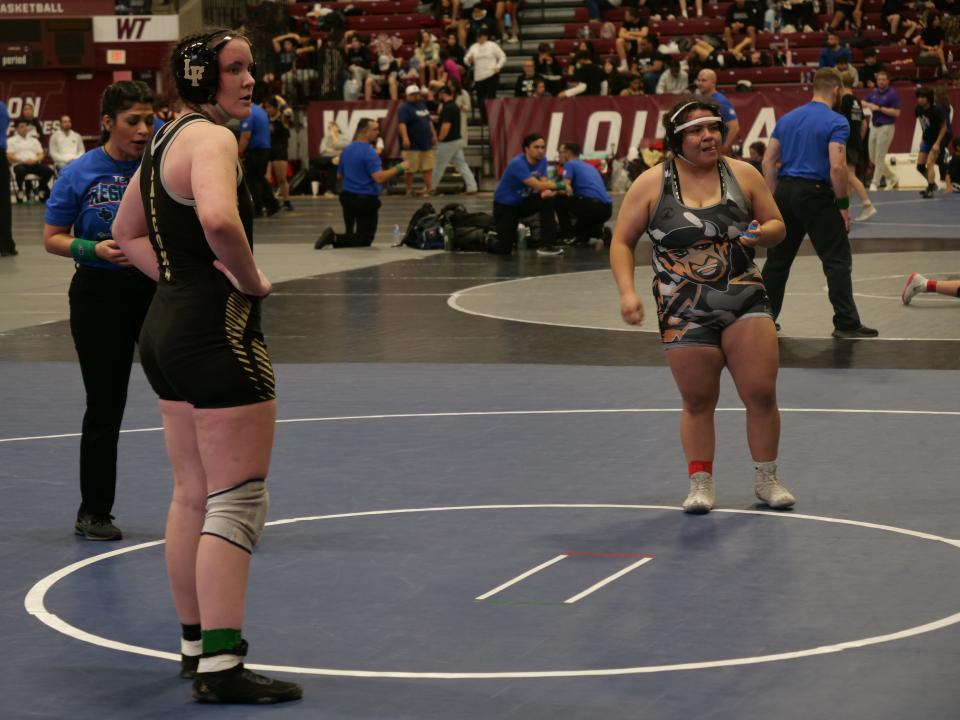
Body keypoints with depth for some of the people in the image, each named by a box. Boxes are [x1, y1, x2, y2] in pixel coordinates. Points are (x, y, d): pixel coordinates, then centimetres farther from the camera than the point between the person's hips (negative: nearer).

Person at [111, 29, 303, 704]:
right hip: (218, 331, -10)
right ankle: (221, 666, -5)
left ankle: (196, 641, 27)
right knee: (238, 500, -5)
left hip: (167, 325, 10)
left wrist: (180, 276, 13)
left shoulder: (167, 138, 14)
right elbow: (218, 219, -35)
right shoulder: (212, 137, -15)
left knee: (192, 496, 17)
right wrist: (252, 281, -19)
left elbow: (128, 231, 25)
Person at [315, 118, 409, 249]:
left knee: (351, 234, 23)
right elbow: (379, 178, -27)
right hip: (365, 200, -8)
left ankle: (333, 235, -2)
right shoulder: (369, 152, -18)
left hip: (347, 196, 8)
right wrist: (399, 168, -19)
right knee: (365, 239, -4)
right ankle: (335, 239, -22)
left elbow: (340, 176, 19)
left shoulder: (347, 150, 9)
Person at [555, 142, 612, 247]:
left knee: (559, 199, 5)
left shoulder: (570, 164, 6)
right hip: (607, 209, 8)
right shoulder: (589, 167, 29)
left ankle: (568, 236, 6)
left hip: (593, 206, -8)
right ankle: (600, 231, 4)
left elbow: (566, 189, -7)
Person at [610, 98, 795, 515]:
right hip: (684, 311, -1)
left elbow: (777, 226, 10)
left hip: (744, 300, 1)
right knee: (698, 402, 4)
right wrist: (627, 291, -11)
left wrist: (761, 234, -13)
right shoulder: (651, 184, -3)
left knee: (761, 393, -3)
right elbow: (622, 242, 2)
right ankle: (701, 483, 19)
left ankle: (766, 479, 14)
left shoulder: (743, 175, 2)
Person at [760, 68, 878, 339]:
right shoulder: (836, 123, -8)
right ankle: (846, 323, -5)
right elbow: (836, 166, -18)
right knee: (838, 260, -1)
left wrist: (775, 199, 15)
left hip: (785, 190, 6)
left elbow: (768, 161, 10)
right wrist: (843, 204, -9)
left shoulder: (787, 119, 11)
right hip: (816, 194, -6)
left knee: (777, 260, 15)